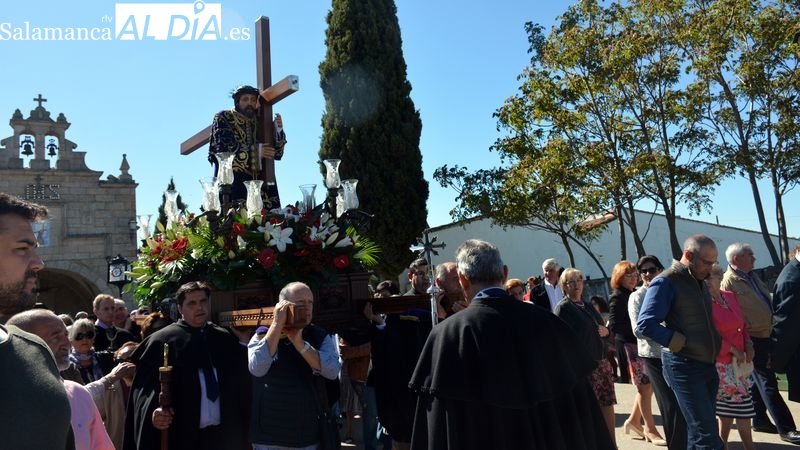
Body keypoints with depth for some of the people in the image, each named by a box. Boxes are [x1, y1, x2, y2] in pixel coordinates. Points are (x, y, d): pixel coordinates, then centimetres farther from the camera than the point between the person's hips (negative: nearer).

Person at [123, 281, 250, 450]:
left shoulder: (225, 338, 6)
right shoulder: (164, 341, -4)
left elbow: (243, 383, 5)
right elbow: (145, 388, -5)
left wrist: (243, 343, -3)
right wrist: (153, 413, -21)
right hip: (180, 435, -3)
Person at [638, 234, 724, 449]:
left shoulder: (699, 282, 13)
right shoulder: (666, 282, -14)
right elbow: (645, 324, -21)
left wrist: (722, 344, 11)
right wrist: (678, 342, -18)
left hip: (708, 364, 8)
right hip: (684, 366, -8)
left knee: (699, 430, 16)